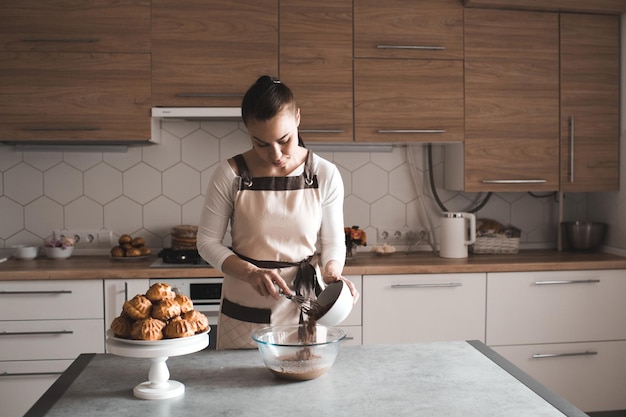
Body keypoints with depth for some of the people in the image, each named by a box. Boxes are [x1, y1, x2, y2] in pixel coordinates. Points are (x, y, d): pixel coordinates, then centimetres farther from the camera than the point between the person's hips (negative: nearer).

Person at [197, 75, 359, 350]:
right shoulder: (230, 175, -10)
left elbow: (333, 242, 0)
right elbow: (208, 242, -4)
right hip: (244, 313, 0)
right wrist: (251, 273, -20)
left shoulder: (325, 175, -7)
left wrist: (332, 273, -22)